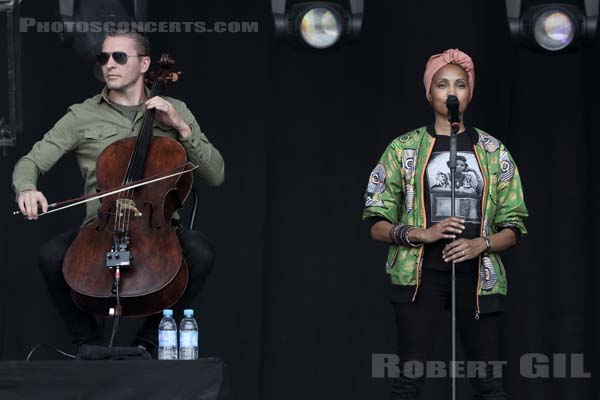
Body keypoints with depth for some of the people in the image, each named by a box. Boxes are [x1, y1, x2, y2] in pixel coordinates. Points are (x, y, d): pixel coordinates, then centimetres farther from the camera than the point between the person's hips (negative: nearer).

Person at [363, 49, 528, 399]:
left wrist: (481, 244, -11)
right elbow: (377, 225, 5)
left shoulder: (493, 151, 9)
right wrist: (422, 234, -13)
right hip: (422, 275, -1)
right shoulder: (405, 148, 6)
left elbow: (514, 228, 9)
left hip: (478, 276, 1)